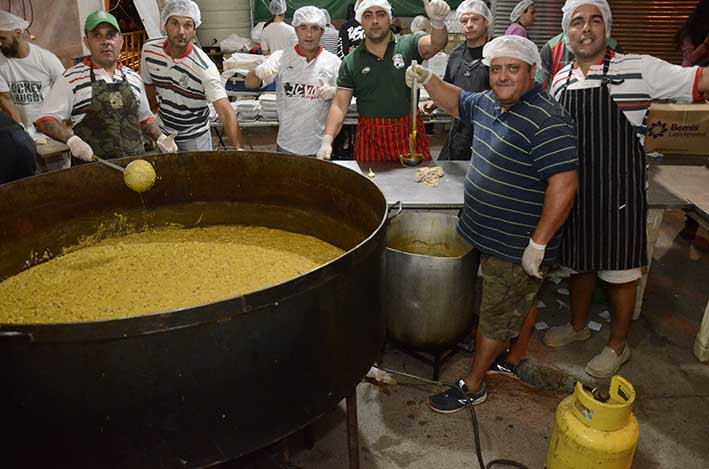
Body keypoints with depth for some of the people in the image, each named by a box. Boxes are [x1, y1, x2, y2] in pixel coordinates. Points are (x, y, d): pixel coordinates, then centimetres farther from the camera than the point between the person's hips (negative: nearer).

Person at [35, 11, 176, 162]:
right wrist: (71, 139, -16)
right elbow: (45, 120, 2)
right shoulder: (71, 79, 2)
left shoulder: (134, 78, 15)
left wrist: (160, 137, 9)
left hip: (137, 162, 3)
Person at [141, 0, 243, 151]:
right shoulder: (149, 49, -14)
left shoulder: (204, 67, -29)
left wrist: (239, 149, -49)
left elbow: (225, 112, -38)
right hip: (163, 131, 4)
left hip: (196, 136, -4)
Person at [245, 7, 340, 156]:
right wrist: (258, 72, -31)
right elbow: (249, 84, -9)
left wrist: (333, 93, -18)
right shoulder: (281, 57, -2)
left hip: (320, 146, 0)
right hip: (287, 145, 0)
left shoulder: (333, 61, -1)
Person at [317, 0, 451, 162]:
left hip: (410, 133, 0)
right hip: (370, 138, 1)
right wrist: (327, 140, -14)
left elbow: (435, 44, -18)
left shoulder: (408, 45, 0)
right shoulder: (350, 62, 3)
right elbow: (339, 105, 0)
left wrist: (438, 21, -40)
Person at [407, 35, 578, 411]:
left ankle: (473, 386, 22)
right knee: (506, 307, 24)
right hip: (486, 235, 8)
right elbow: (456, 102, 25)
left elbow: (564, 185, -27)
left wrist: (538, 244, -25)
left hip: (516, 249, -8)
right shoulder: (488, 102, 5)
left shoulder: (546, 120, -23)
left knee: (496, 316, 6)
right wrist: (427, 80, 8)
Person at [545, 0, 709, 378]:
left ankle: (617, 345, 29)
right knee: (578, 264, 19)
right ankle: (578, 325, 42)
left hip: (619, 192, -4)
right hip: (574, 191, 4)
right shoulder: (560, 80, 6)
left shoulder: (638, 69, -8)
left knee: (619, 272, 9)